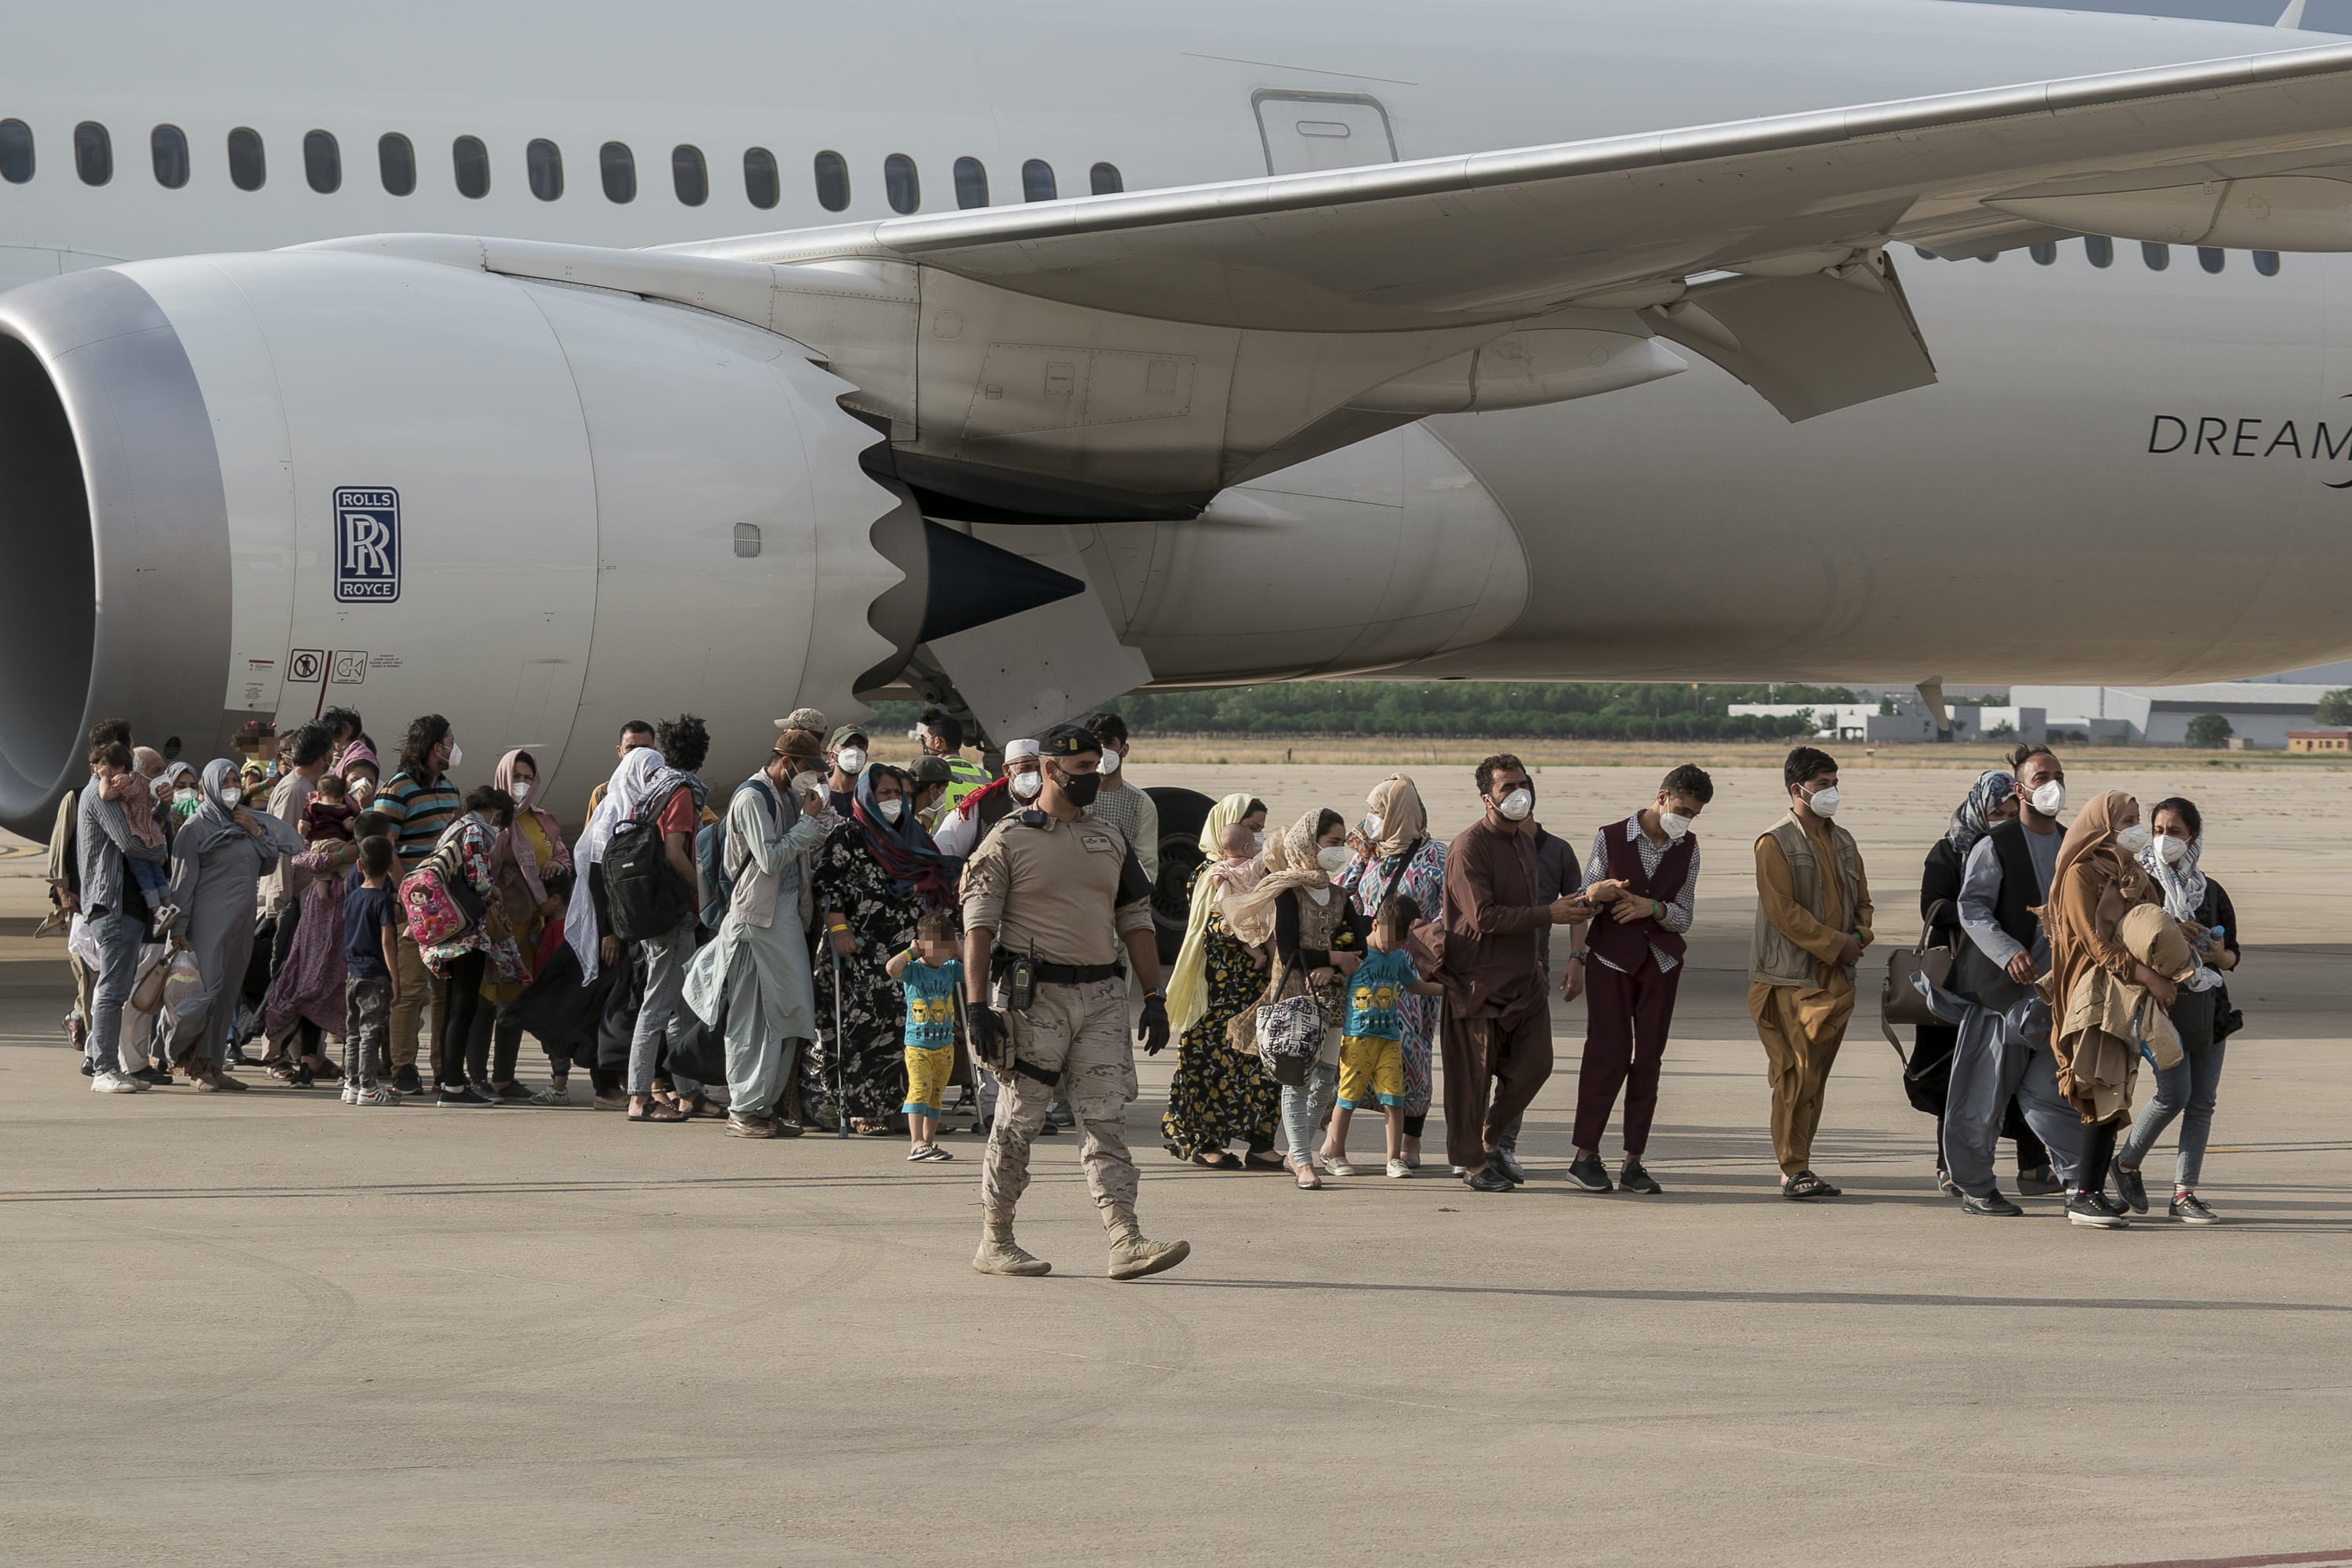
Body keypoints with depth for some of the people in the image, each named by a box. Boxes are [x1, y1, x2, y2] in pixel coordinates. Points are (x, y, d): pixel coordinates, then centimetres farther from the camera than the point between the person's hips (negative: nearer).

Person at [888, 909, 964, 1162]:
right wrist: (911, 951, -14)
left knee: (936, 1096, 10)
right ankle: (915, 1143, -24)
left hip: (945, 1046, 5)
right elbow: (892, 967, -27)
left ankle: (929, 1142, 18)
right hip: (917, 1046, -5)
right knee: (920, 1089, -18)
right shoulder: (912, 970, -8)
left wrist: (959, 951, -1)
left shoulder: (951, 969, 6)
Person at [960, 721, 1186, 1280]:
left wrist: (1154, 997, 11)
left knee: (1107, 1120, -4)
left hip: (1101, 997, 5)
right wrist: (976, 1004, -14)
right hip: (1034, 997, -5)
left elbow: (1135, 921, 18)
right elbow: (978, 928, -5)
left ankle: (1126, 1244, -11)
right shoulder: (1008, 841, -2)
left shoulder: (1110, 841, 15)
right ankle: (994, 1243, 11)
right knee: (1018, 1122, 1)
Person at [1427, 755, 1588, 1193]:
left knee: (1534, 1063, 4)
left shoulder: (1524, 841, 14)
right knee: (1474, 1072, 0)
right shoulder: (1469, 847, -15)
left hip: (1522, 976, 8)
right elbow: (1485, 916, -23)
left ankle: (1486, 1143, 22)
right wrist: (1549, 915, -21)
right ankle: (1473, 1162, 12)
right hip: (1478, 979, -8)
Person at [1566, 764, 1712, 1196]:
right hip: (1611, 958, -3)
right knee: (1608, 1054, -8)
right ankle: (1585, 1156, -2)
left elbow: (1684, 916, 5)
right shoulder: (1611, 838, -3)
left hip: (1661, 961, 3)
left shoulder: (1688, 849, 4)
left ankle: (1633, 1162, 3)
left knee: (1648, 1058, 0)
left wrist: (1653, 907, -14)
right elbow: (1584, 901, 2)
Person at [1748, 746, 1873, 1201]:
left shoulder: (1842, 842, 17)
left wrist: (1860, 936, 1)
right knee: (1797, 1074, -9)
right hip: (1792, 977, -7)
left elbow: (1861, 899, 22)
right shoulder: (1775, 843, -7)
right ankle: (1794, 1171, -7)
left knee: (1817, 1074, 8)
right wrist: (1835, 943, -14)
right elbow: (1782, 909, -14)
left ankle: (1800, 1166, 13)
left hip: (1836, 976, 7)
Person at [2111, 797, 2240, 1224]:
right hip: (2161, 1001, -5)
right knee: (2175, 1094, -13)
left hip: (2208, 1005, 5)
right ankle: (2126, 1161, 11)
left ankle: (2184, 1193, 3)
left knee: (2202, 1100, 0)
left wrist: (2219, 954, -7)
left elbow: (2232, 955, 14)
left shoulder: (2211, 891, 12)